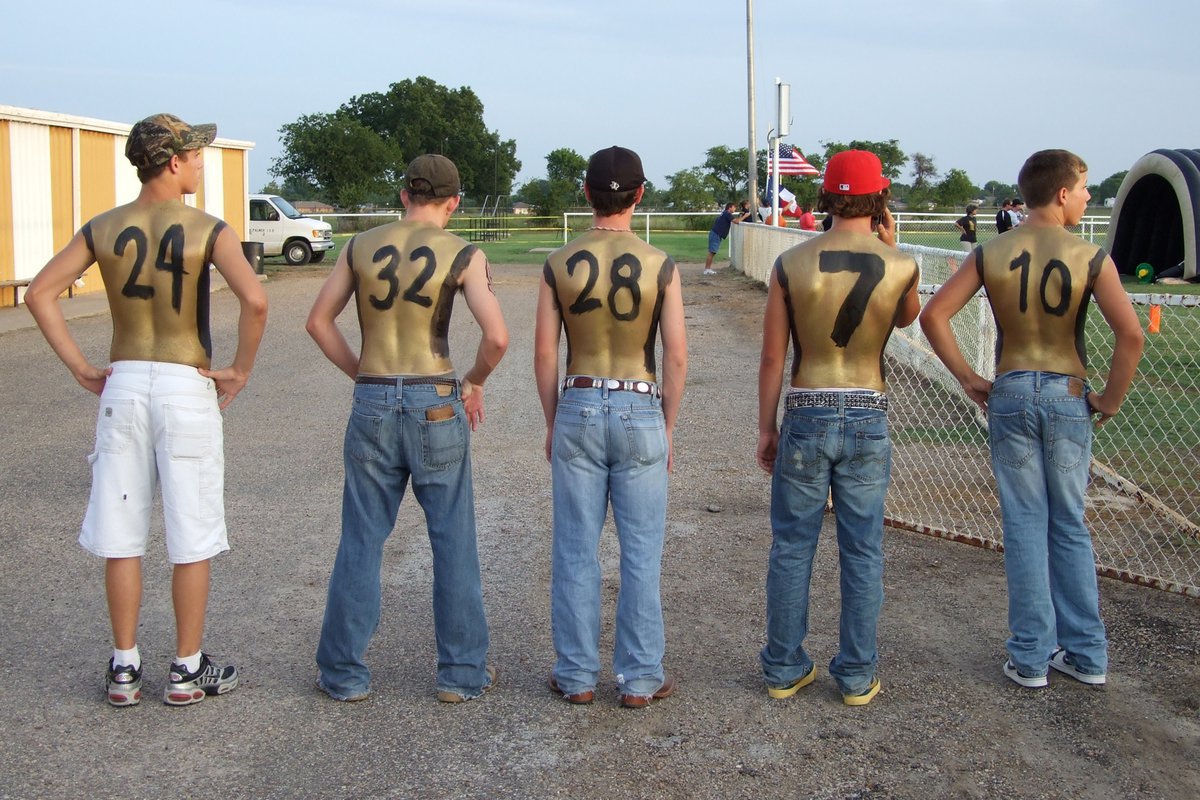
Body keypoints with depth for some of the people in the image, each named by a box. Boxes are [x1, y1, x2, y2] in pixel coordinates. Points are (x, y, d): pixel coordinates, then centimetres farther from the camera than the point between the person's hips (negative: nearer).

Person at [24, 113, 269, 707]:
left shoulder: (103, 229, 4)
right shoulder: (208, 230, -9)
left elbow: (40, 293, 2)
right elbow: (254, 301, -23)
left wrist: (81, 368, 4)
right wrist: (240, 372, -11)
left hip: (123, 386, 4)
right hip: (187, 390, -4)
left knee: (121, 536, 10)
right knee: (192, 540, 6)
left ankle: (124, 668, 18)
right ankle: (187, 670, 15)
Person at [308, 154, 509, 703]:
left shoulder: (362, 246, 5)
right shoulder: (463, 255, -5)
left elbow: (319, 321, 8)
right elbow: (496, 335, -16)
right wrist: (474, 383, 2)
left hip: (372, 404, 3)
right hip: (436, 404, -2)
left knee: (360, 542, 11)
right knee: (453, 542, 9)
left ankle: (342, 673, 18)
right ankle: (462, 673, 16)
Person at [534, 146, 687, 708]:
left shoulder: (559, 265, -2)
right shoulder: (660, 266, -5)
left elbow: (544, 354, 0)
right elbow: (676, 356, -5)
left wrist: (553, 423, 11)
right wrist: (668, 427, 6)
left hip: (578, 409, 1)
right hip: (640, 412, -1)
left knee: (575, 552, 9)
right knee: (641, 554, 7)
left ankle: (576, 676, 17)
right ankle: (640, 678, 14)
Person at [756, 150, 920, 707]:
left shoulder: (791, 264, -6)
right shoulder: (900, 266, -5)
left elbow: (772, 356, -3)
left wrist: (766, 427, 6)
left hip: (807, 417, 0)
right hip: (868, 419, 0)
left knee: (791, 549, 11)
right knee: (862, 555, 10)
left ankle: (784, 670, 19)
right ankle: (857, 676, 18)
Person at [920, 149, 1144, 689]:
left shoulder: (990, 254, -2)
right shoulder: (1091, 258, -9)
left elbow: (933, 315, -6)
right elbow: (1130, 334, -18)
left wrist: (967, 378, 1)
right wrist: (1111, 398, -6)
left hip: (1010, 396, 1)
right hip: (1067, 399, -1)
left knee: (1025, 527, 8)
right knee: (1069, 527, 12)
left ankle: (1031, 658, 12)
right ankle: (1086, 654, 19)